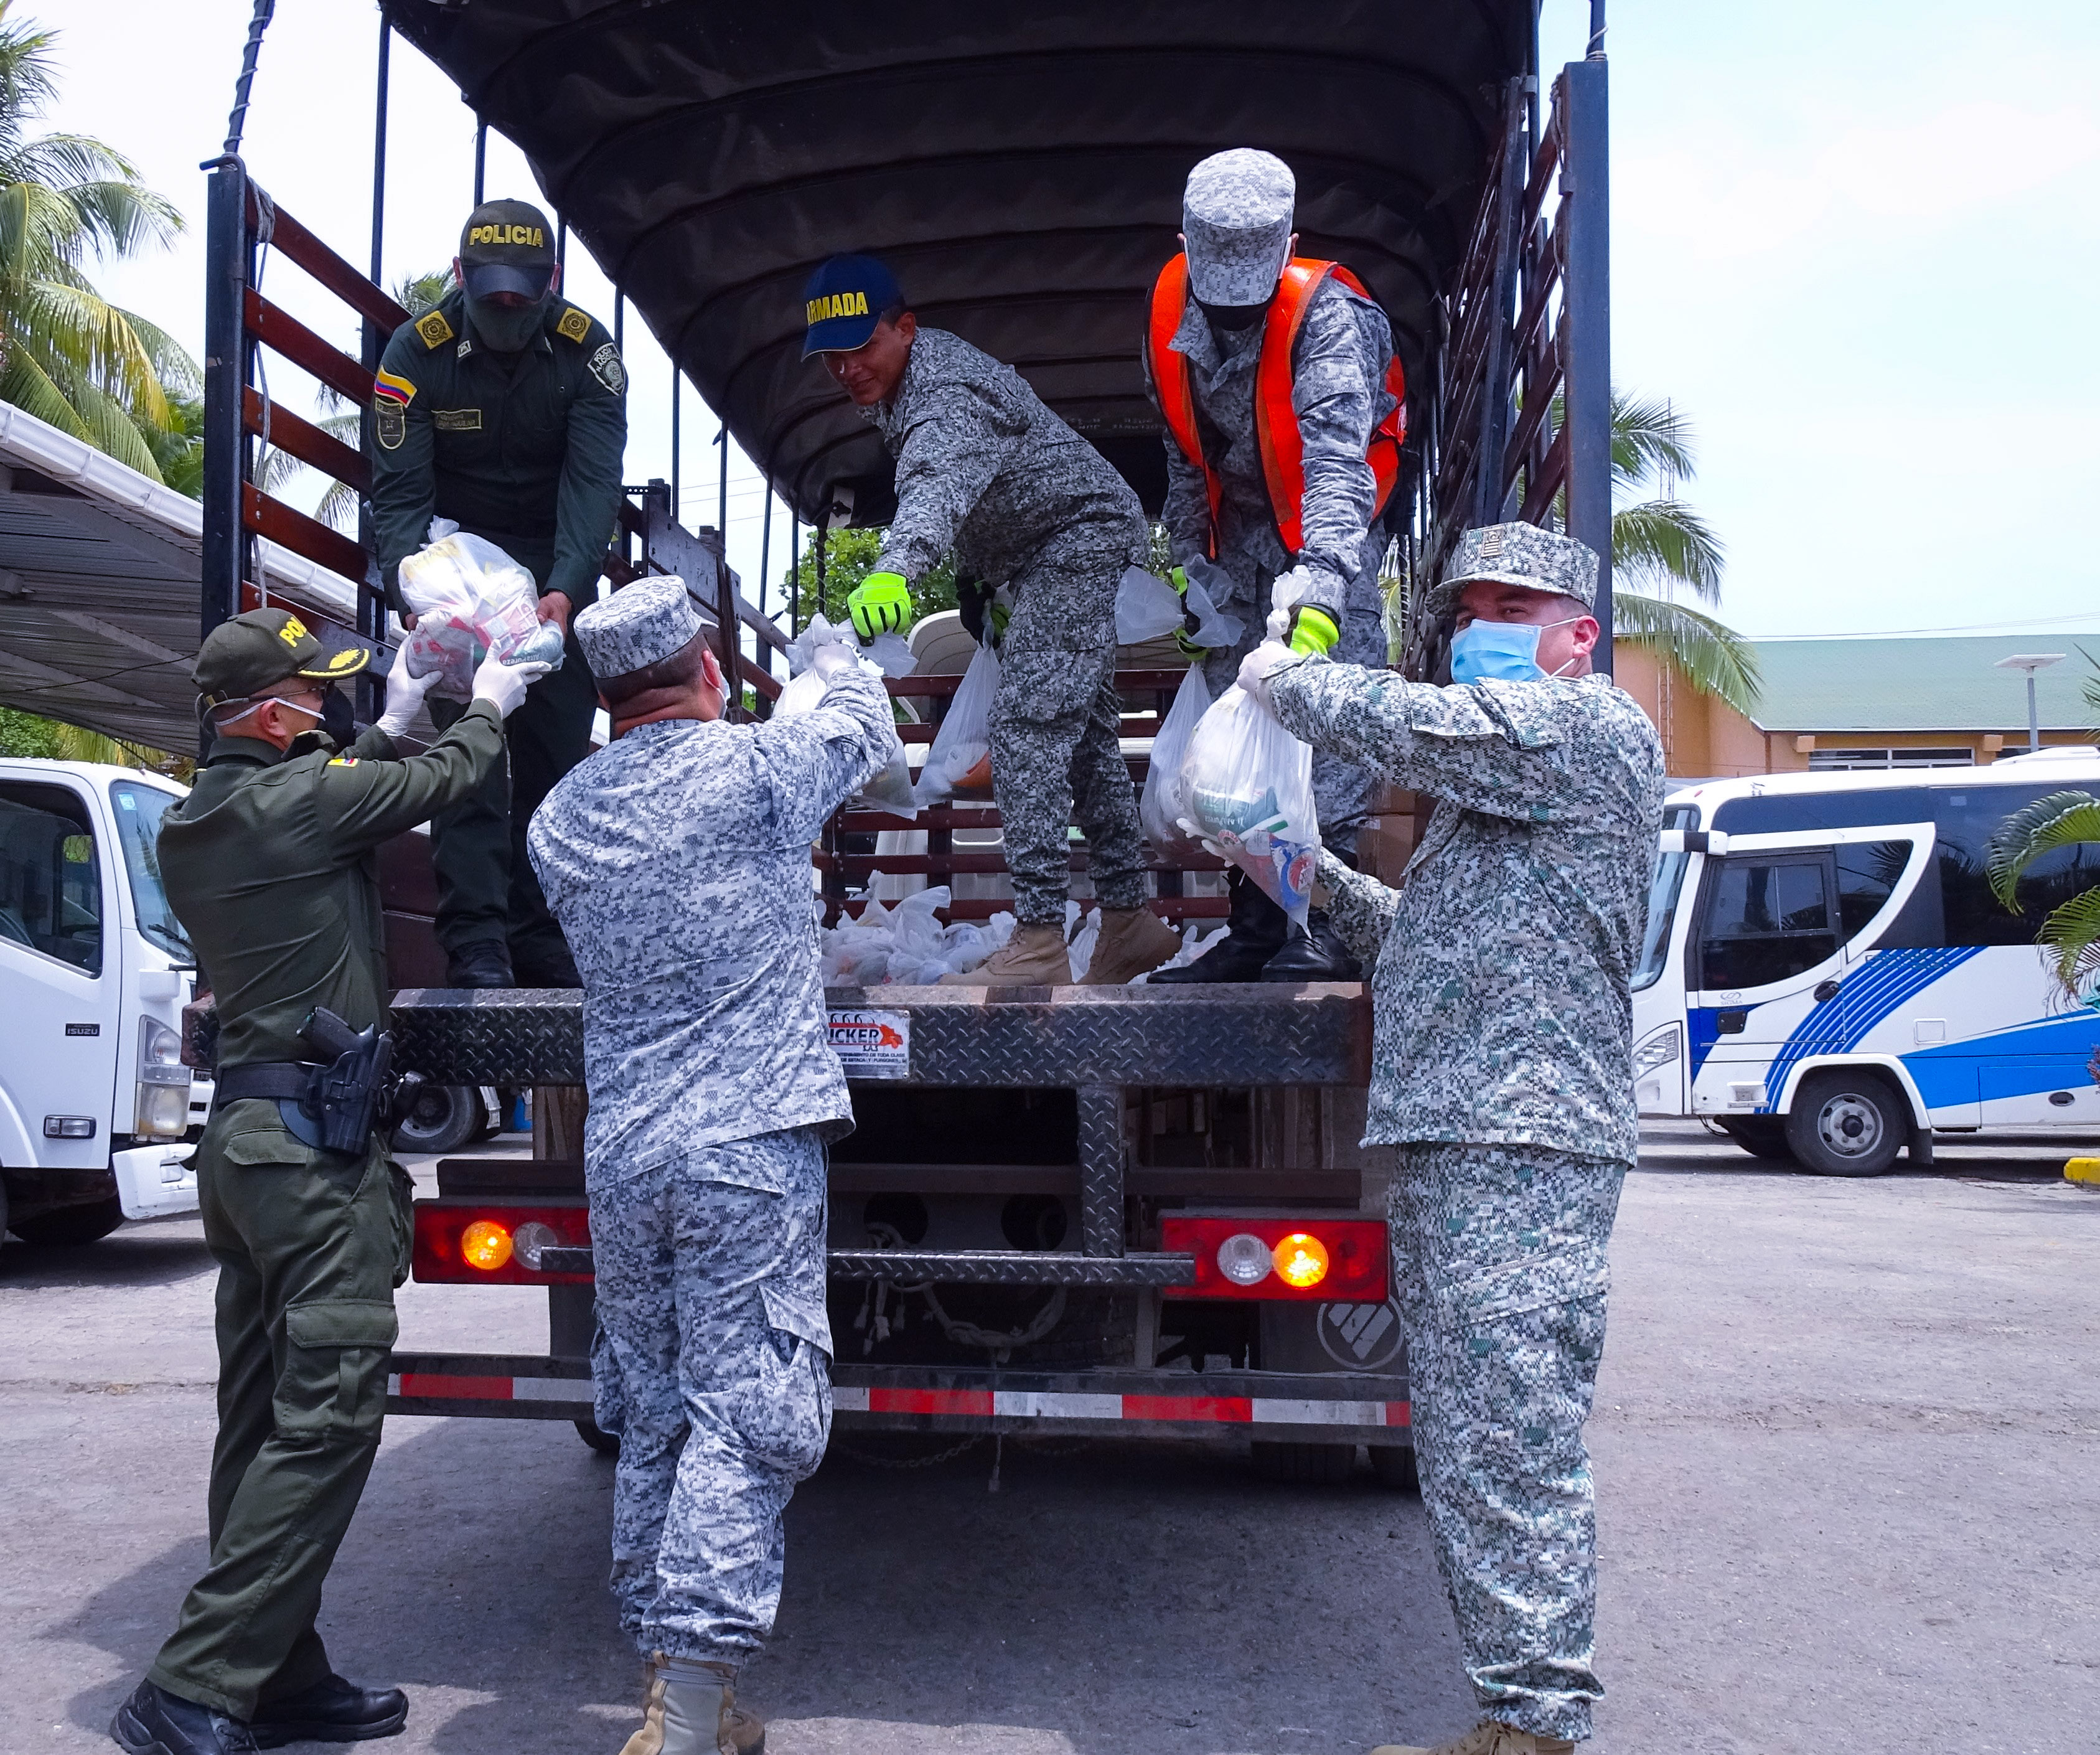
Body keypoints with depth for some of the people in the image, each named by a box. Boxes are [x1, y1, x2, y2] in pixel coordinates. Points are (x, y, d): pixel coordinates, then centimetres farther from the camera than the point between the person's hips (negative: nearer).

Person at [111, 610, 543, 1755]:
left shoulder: (189, 824, 11)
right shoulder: (304, 796, -13)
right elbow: (443, 782, 1)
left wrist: (392, 725, 35)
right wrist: (489, 705, 20)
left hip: (242, 1132, 10)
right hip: (319, 1141, -10)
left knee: (264, 1421, 13)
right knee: (326, 1418, -7)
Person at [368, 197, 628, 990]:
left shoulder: (588, 351, -14)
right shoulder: (418, 351, -15)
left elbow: (593, 485, -22)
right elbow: (398, 493, -17)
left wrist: (564, 590, -38)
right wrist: (411, 593, -35)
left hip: (557, 566, 1)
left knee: (557, 745, 0)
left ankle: (541, 939, 9)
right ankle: (475, 940, -14)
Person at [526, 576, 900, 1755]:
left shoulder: (562, 816, 9)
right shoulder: (755, 767, -6)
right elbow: (869, 731, 12)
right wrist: (838, 656, 35)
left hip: (621, 1156, 6)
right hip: (748, 1144, -6)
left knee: (654, 1424, 14)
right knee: (745, 1425, -3)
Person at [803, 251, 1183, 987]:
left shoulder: (947, 396, -29)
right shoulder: (897, 381, 4)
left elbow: (939, 484, -50)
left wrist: (894, 569, -67)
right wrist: (973, 576, 20)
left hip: (1079, 535, -11)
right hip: (1046, 553, 11)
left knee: (1026, 727, -22)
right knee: (1081, 732, 15)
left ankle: (1038, 943, -25)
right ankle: (1129, 921, 23)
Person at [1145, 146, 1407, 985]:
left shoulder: (1327, 316, -27)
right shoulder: (1172, 310, -7)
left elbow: (1337, 468, -40)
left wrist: (1320, 593, -53)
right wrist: (1186, 559, 7)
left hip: (1328, 532, -6)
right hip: (1239, 531, 6)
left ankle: (1327, 926, -13)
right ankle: (1255, 926, 12)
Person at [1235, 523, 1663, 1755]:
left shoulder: (1590, 727, -3)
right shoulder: (1504, 777, 29)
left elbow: (1401, 725, -15)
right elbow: (1425, 936, 31)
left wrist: (1280, 675, 3)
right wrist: (1312, 877, 19)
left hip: (1523, 1144, -10)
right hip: (1453, 1144, 10)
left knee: (1512, 1445, -10)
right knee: (1465, 1452, 10)